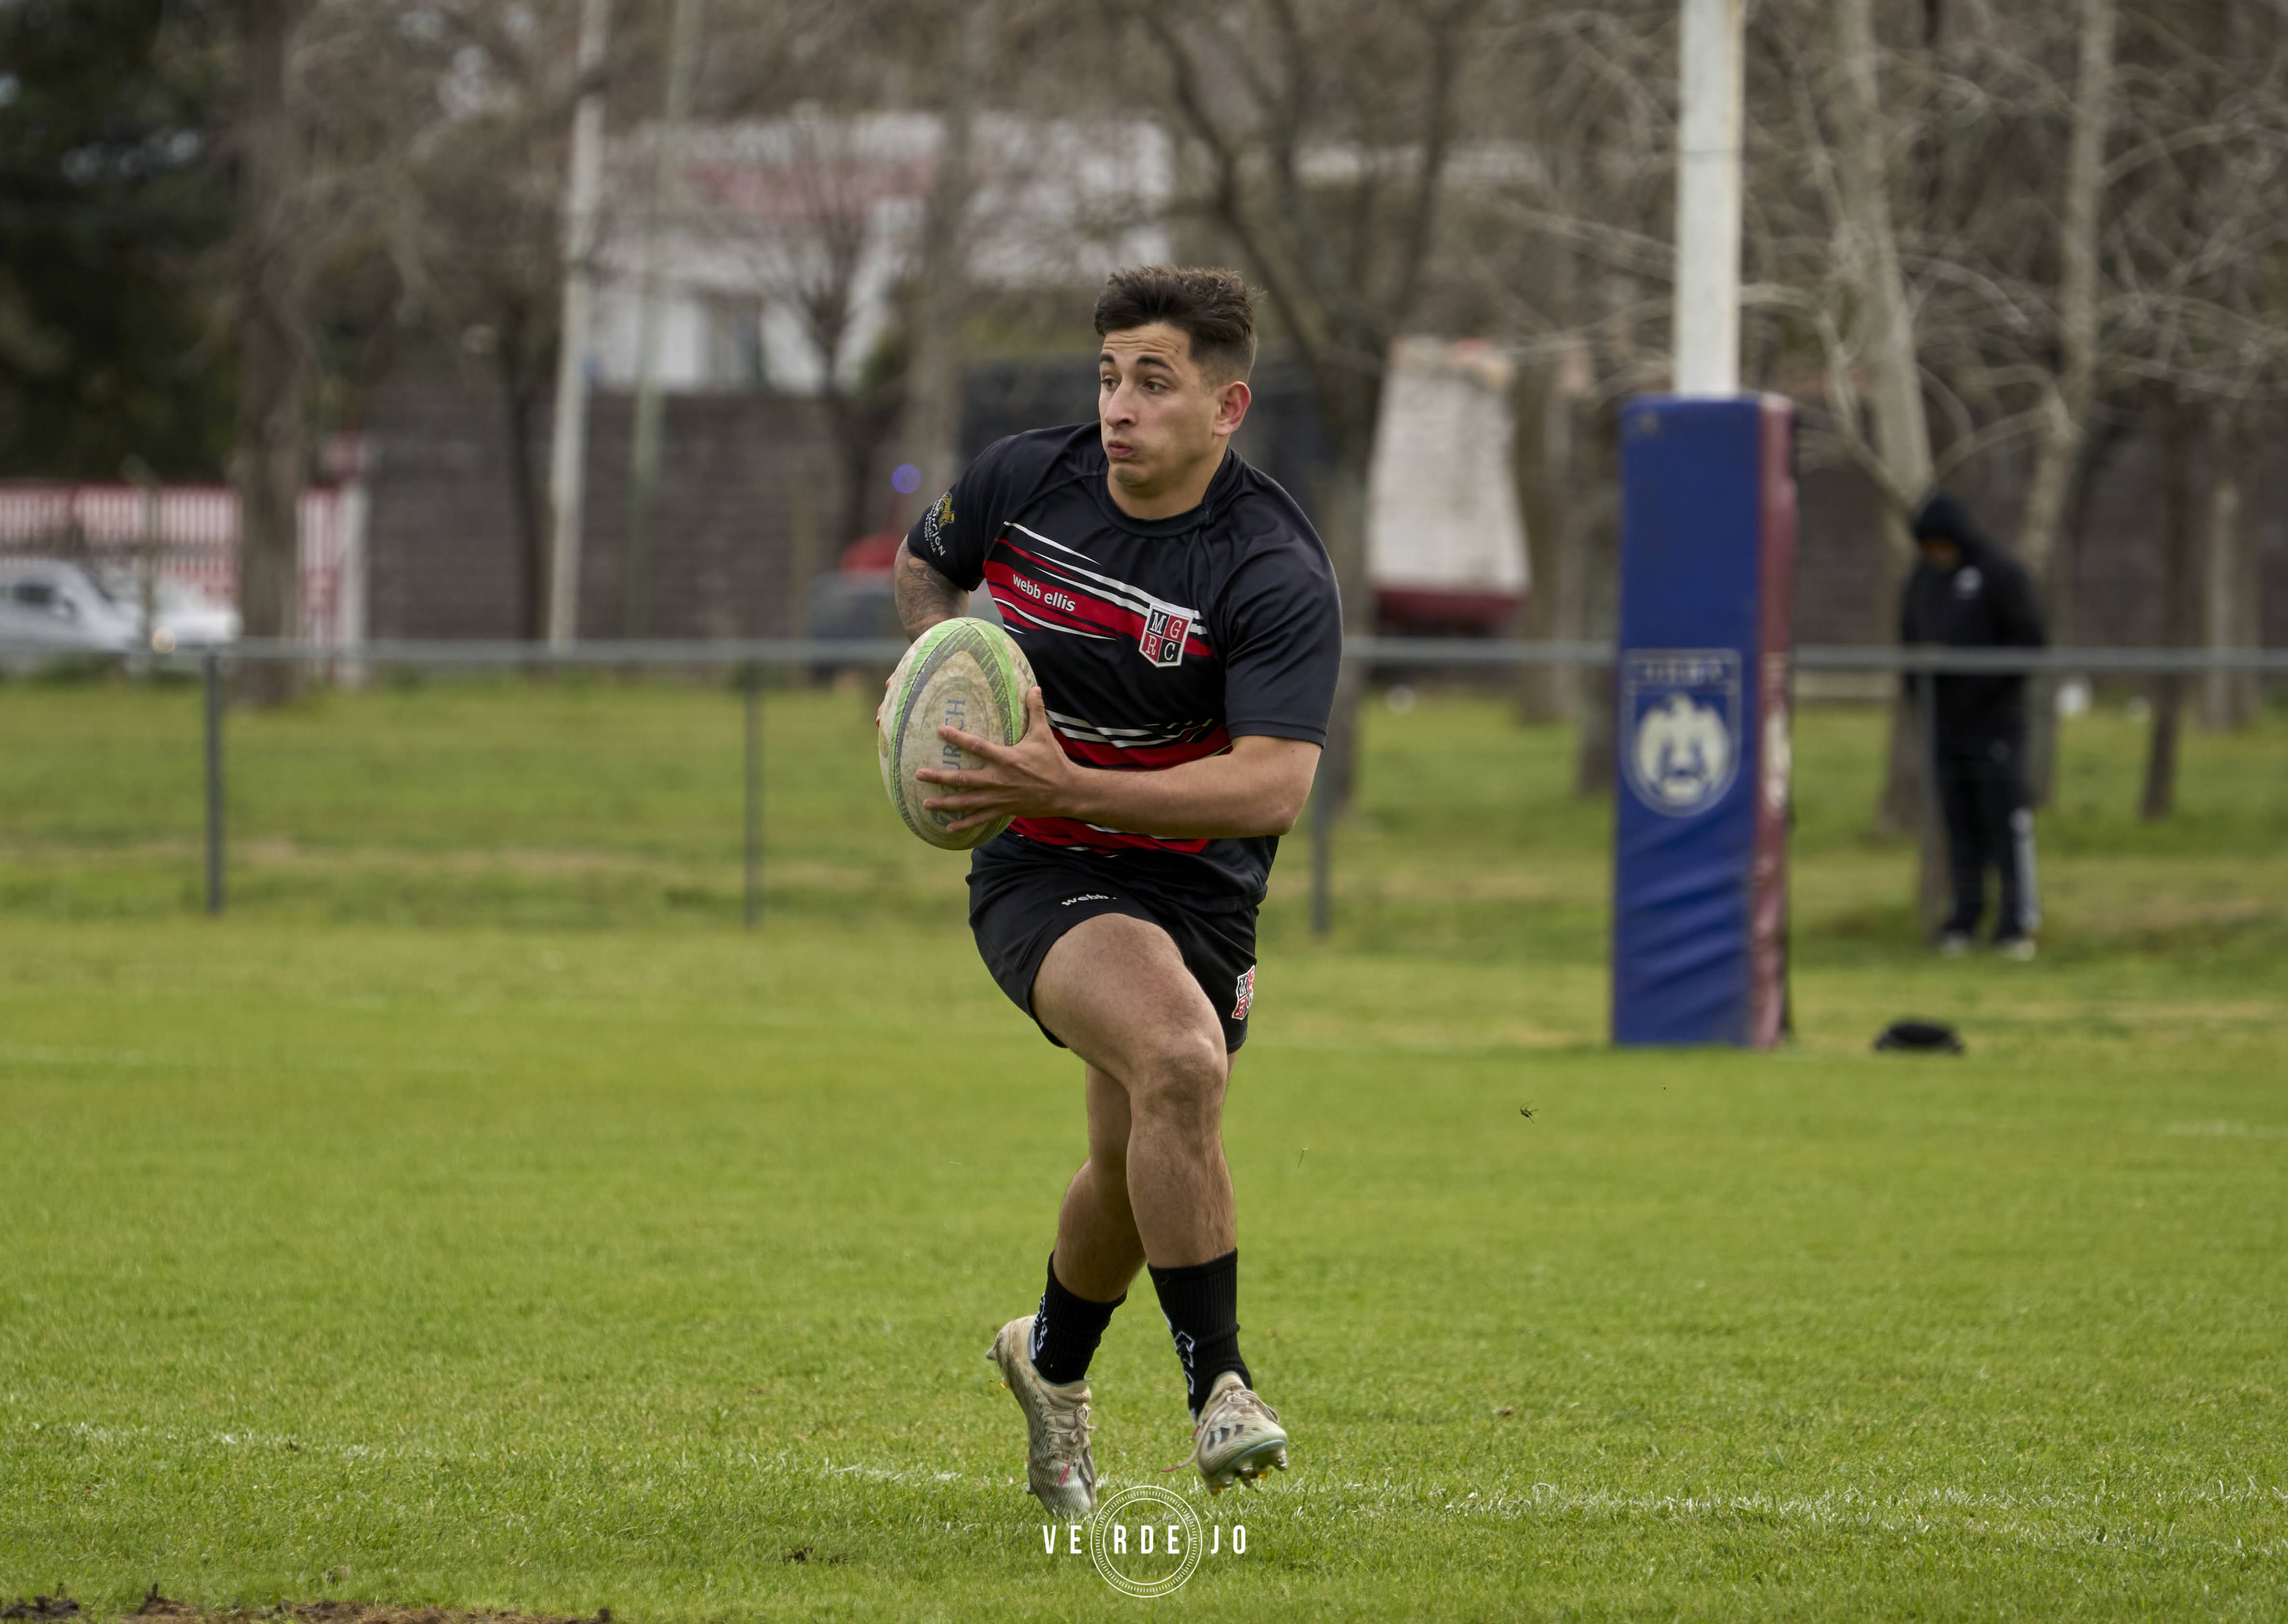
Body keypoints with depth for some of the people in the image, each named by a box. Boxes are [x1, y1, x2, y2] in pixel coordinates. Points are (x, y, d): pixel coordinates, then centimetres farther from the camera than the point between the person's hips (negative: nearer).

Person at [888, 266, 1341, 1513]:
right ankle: (1217, 1383, -21)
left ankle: (1053, 1356, 43)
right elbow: (925, 564, 18)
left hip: (1196, 885, 1)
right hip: (1040, 875, -1)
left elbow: (1272, 790, -28)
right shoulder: (1023, 479, -7)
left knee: (1139, 1161, 9)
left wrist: (1070, 786, -34)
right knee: (1179, 1060, -29)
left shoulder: (1276, 575, -19)